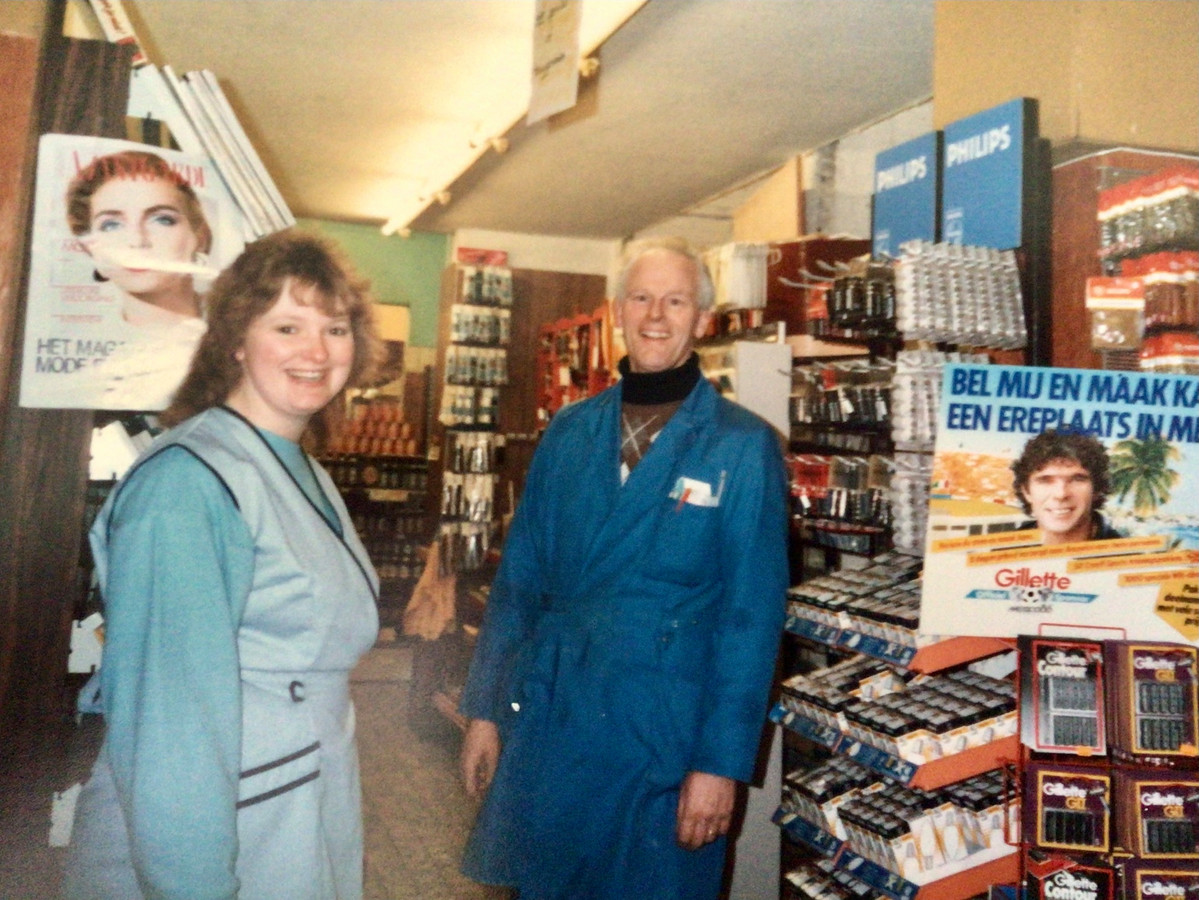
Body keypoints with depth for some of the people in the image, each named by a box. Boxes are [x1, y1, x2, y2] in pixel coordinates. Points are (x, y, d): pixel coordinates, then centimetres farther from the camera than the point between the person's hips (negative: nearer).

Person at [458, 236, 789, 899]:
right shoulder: (568, 434, 4)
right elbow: (519, 578, 8)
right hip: (546, 725, 4)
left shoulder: (744, 448, -7)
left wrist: (722, 762, -12)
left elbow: (752, 616, -9)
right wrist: (484, 711, 6)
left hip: (662, 741, -3)